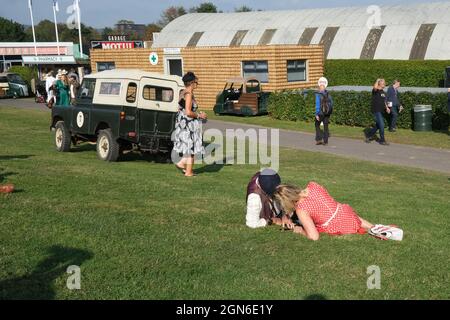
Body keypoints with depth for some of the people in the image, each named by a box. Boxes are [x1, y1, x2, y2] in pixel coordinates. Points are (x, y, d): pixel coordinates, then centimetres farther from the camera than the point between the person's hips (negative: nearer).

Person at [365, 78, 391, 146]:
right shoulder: (375, 91, -10)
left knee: (378, 125, 15)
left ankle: (368, 136, 29)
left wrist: (387, 108, 12)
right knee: (381, 125, -9)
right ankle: (382, 140, 0)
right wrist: (377, 81, -19)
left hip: (381, 111, 9)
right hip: (376, 111, -9)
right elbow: (375, 87, -35)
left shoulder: (383, 92, 15)